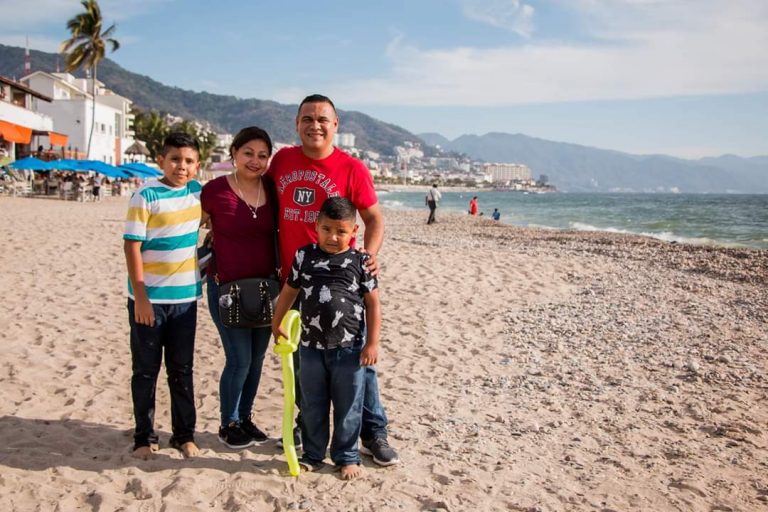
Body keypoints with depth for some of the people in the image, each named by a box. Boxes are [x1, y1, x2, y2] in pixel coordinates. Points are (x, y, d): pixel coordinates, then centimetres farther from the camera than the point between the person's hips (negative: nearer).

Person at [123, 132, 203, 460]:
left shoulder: (196, 191, 3)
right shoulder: (146, 196, -11)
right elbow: (132, 246, -13)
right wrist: (140, 296, -16)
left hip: (185, 297, 4)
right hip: (149, 298, -4)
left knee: (182, 370, 12)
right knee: (146, 370, 8)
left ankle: (184, 434, 24)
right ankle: (144, 437, 20)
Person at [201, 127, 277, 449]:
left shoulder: (272, 189, 1)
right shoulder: (215, 190, -11)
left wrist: (279, 274, 7)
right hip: (226, 287, -4)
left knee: (257, 357, 12)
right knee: (240, 359, -2)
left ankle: (245, 417, 32)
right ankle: (228, 424, 19)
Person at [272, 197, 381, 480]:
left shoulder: (359, 261, -6)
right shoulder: (305, 256, -1)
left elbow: (373, 303, -3)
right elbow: (289, 291, 10)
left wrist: (372, 343, -6)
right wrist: (276, 323, 17)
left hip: (349, 348, -2)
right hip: (311, 346, 2)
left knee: (347, 407, 9)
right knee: (312, 406, 14)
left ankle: (347, 457, 25)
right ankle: (312, 454, 30)